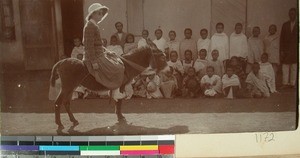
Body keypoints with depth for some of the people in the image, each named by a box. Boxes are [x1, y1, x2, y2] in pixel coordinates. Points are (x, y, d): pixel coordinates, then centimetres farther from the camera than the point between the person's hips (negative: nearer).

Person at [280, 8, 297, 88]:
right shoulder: (285, 25, 8)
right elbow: (282, 38, 6)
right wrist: (281, 50, 0)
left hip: (295, 50, -1)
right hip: (286, 50, 1)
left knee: (294, 67, 2)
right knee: (285, 67, 0)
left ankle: (293, 83, 9)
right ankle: (285, 83, 5)